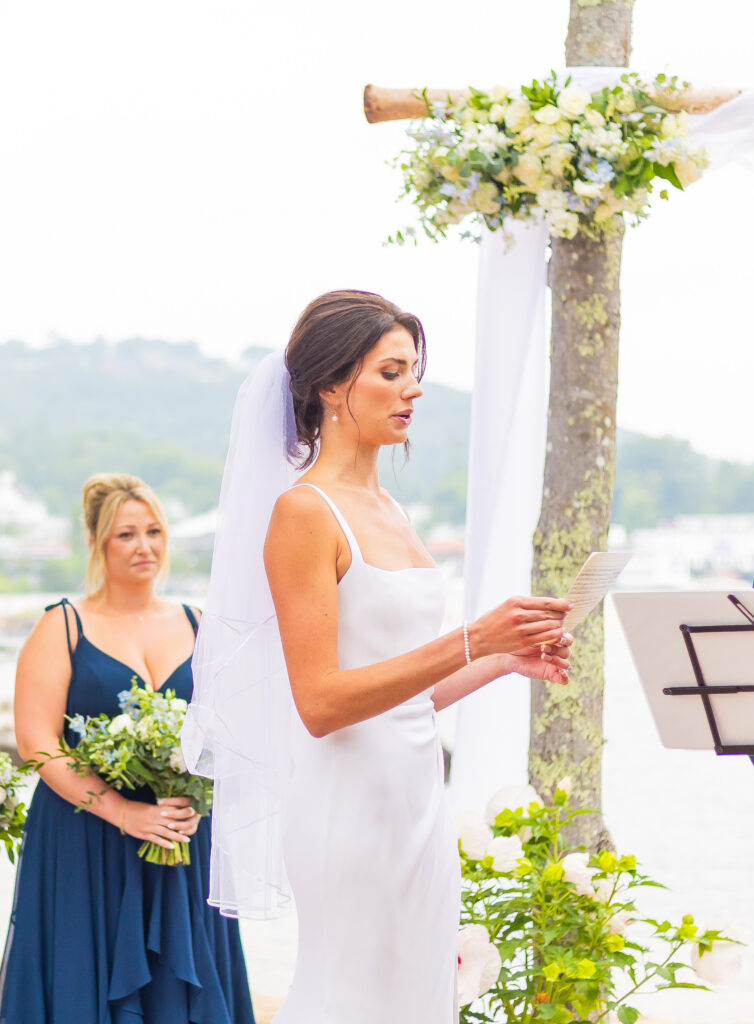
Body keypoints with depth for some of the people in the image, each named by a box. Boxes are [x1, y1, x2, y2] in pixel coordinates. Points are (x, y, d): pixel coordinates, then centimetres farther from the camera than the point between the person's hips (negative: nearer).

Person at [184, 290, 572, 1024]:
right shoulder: (303, 511, -11)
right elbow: (321, 702, -19)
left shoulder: (388, 513, 15)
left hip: (420, 800, 8)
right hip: (353, 811, -8)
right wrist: (471, 642, -23)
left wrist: (506, 661, 6)